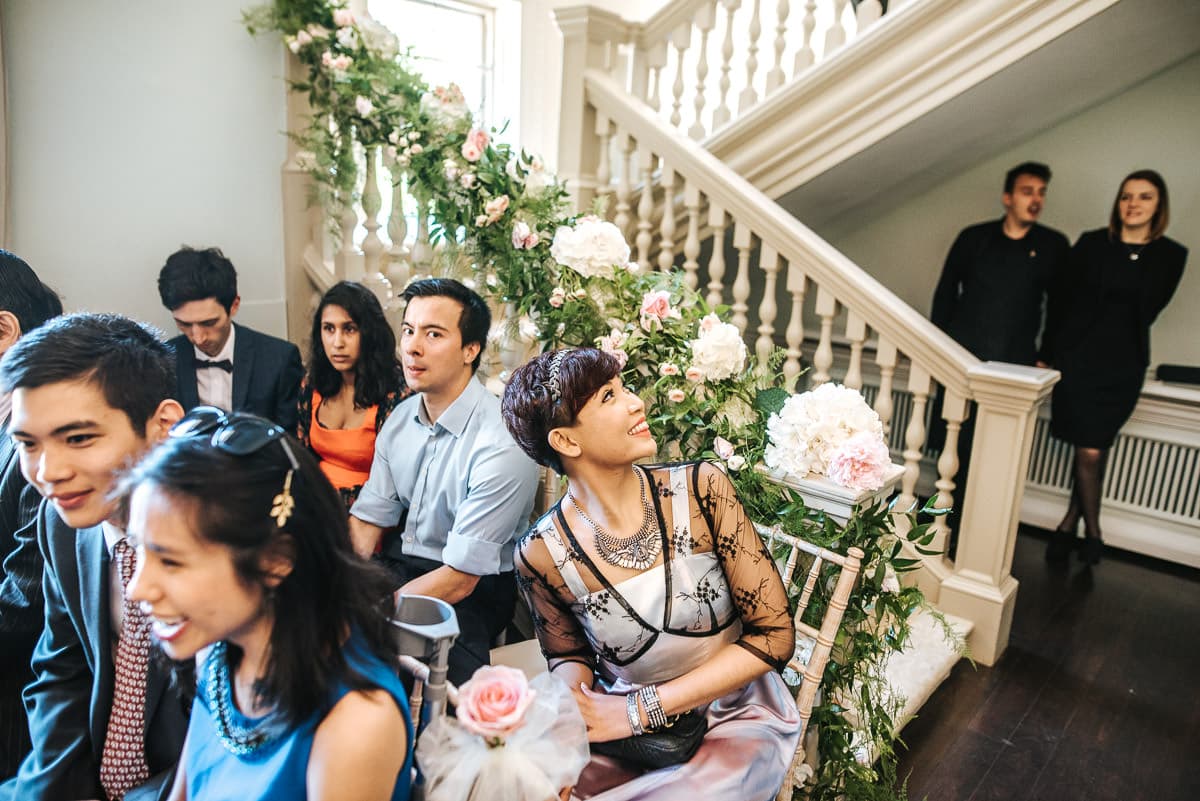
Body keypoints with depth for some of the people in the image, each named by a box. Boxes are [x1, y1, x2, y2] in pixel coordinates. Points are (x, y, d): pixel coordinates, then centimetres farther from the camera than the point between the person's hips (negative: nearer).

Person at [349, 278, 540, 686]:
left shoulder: (501, 445, -25)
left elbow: (459, 579, -22)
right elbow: (367, 519, 2)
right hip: (399, 565, 6)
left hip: (471, 592, -6)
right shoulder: (401, 419, 0)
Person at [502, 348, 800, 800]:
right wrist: (572, 708, -18)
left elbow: (774, 635, -12)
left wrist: (641, 707, -17)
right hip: (625, 731, 1)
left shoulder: (700, 489, -15)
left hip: (735, 717, -1)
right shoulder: (540, 555, -13)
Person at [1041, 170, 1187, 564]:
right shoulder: (1092, 244, -1)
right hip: (1077, 357, -1)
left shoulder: (1171, 255, 3)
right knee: (1089, 451, 0)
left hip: (1123, 365, 1)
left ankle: (1071, 521, 23)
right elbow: (1060, 299, -1)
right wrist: (1049, 354, -4)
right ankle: (1092, 529, 18)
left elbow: (1147, 310, 8)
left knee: (1094, 448, 5)